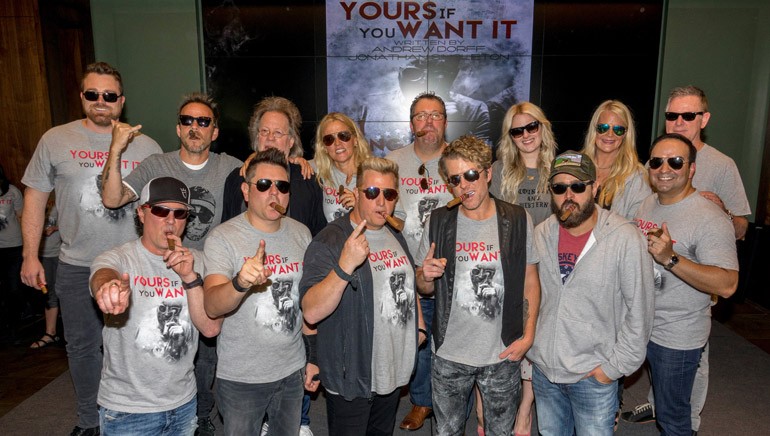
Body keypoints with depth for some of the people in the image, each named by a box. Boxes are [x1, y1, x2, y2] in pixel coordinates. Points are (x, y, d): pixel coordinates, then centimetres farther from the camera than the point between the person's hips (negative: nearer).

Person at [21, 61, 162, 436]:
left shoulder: (147, 147, 0)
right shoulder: (55, 141, 2)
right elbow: (35, 199, 6)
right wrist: (30, 256, 2)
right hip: (77, 266, 1)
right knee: (83, 346, 14)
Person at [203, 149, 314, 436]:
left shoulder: (301, 233, 0)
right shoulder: (223, 237, -13)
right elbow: (212, 307, -25)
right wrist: (240, 283, -46)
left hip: (292, 371, 4)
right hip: (240, 378, -4)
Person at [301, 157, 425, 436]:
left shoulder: (396, 238, 7)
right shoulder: (329, 242, -18)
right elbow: (311, 313, -28)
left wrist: (419, 327, 12)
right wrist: (344, 266, -40)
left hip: (395, 370, 7)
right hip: (351, 378, -7)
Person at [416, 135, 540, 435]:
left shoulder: (518, 220, -7)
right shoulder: (438, 222, -5)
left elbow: (530, 281, 1)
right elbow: (424, 288, 4)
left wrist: (528, 335, -5)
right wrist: (426, 277, -18)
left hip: (503, 354, 0)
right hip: (449, 354, 1)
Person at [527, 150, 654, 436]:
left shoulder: (625, 238, -15)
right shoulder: (540, 235, -1)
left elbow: (639, 310, -11)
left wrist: (616, 366, -9)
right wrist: (527, 345, 8)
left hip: (594, 375, -4)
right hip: (543, 369, 4)